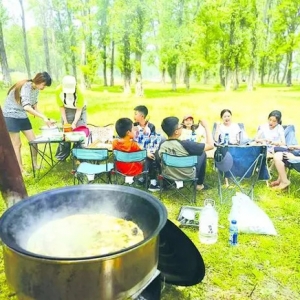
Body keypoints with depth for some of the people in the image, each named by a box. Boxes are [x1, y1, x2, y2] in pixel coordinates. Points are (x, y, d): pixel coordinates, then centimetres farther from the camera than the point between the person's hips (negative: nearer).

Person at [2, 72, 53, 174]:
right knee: (17, 144, -3)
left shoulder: (36, 90, 2)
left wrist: (47, 119, -5)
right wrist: (43, 117, -38)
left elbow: (34, 108, 5)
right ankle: (20, 170, 6)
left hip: (22, 116, 8)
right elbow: (27, 107, -38)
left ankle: (35, 165, 20)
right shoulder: (26, 87, -24)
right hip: (11, 115, -8)